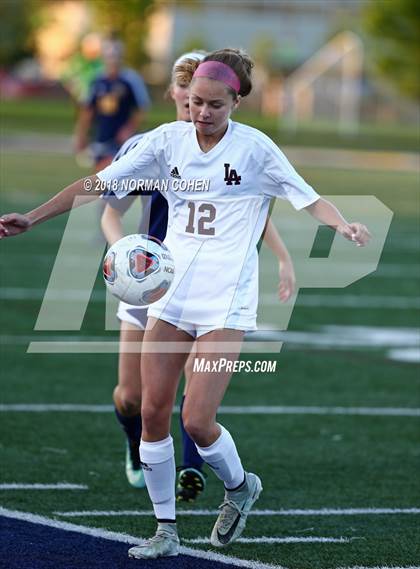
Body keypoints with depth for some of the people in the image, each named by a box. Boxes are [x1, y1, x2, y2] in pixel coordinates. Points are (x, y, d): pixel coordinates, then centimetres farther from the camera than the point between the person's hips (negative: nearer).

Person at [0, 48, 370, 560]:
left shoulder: (255, 148, -6)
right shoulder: (168, 139, 2)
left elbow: (309, 199, -5)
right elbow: (96, 185, 2)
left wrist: (342, 225, -27)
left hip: (226, 302, -4)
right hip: (171, 294, 4)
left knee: (197, 421, -12)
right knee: (153, 411, 0)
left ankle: (239, 487, 20)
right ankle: (165, 531, 14)